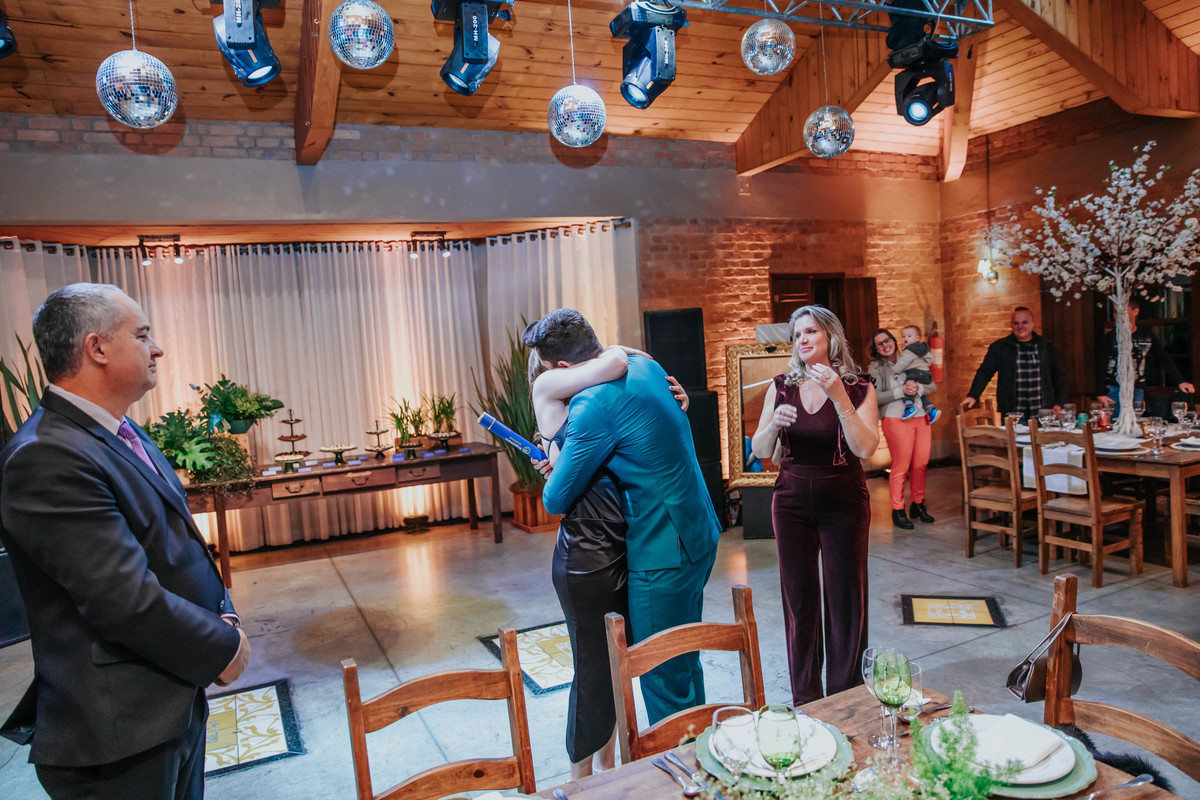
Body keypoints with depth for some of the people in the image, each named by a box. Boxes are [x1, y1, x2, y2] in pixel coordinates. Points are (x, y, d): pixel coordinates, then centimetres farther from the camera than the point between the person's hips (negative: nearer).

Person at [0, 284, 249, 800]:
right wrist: (223, 647, -13)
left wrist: (222, 612, -2)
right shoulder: (45, 458, -24)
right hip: (121, 732, -9)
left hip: (176, 696, 9)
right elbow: (127, 600, -27)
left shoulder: (124, 435, 7)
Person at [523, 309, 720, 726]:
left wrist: (554, 480, 6)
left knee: (663, 680, 7)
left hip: (662, 556, -10)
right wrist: (565, 460, 13)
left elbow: (556, 500, -18)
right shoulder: (644, 365, 5)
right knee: (684, 665, 23)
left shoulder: (595, 403, -23)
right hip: (700, 536, 10)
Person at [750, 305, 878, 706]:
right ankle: (805, 699, 22)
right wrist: (774, 424, -21)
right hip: (792, 501, 2)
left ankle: (845, 694, 21)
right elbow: (760, 450, 0)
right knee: (799, 596, 8)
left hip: (844, 501, -2)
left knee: (845, 596, 4)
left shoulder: (859, 388, -4)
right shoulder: (782, 387, 3)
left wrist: (838, 395, -25)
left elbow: (865, 448, -18)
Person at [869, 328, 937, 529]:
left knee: (921, 464, 7)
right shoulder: (876, 368, 0)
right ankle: (898, 511, 6)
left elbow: (933, 386, 9)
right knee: (900, 466, -5)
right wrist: (901, 391, -17)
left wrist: (918, 388, -12)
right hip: (896, 420, -4)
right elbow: (875, 397, -11)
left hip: (921, 418, 5)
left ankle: (918, 505, 24)